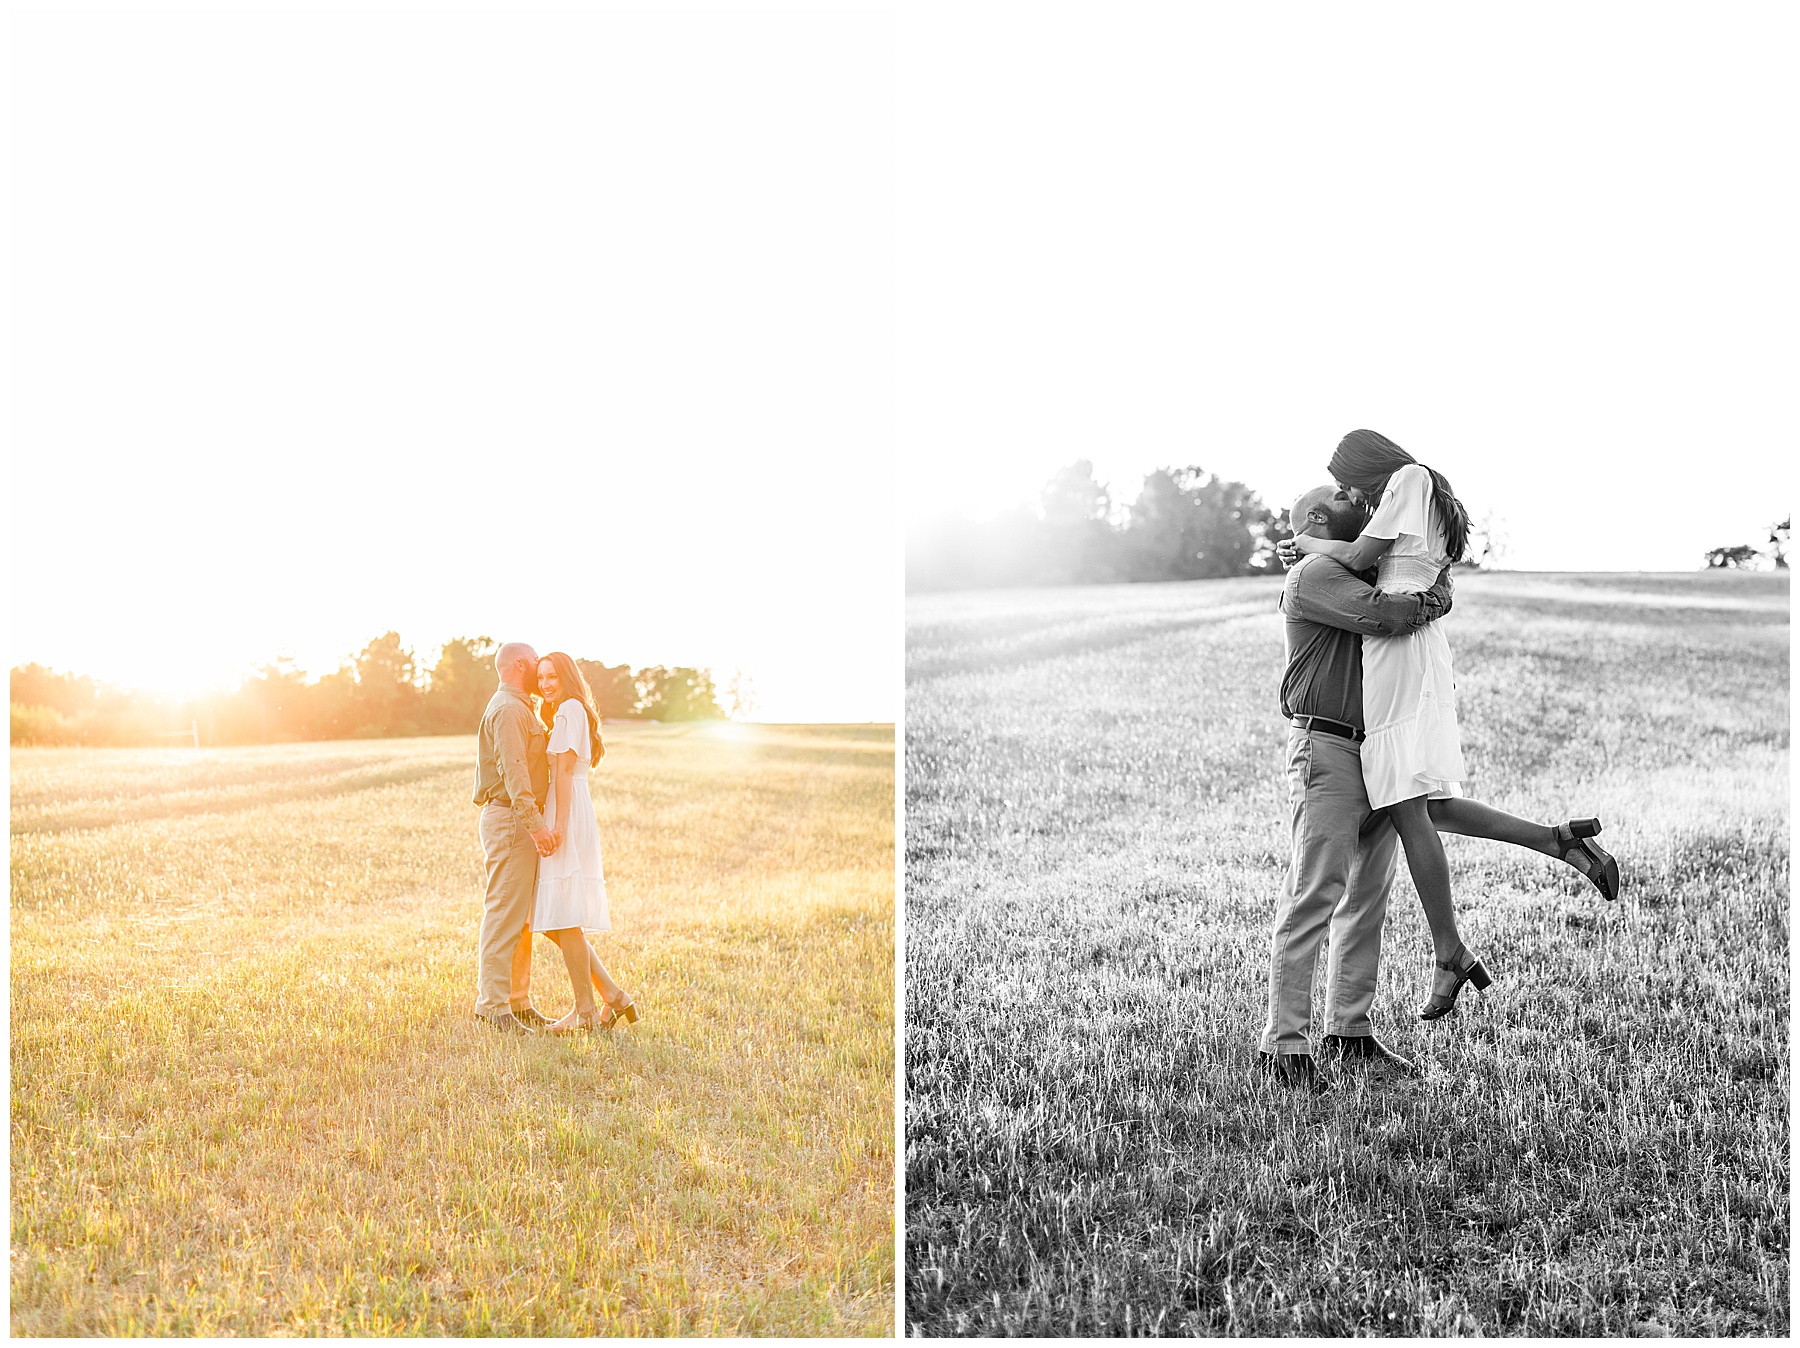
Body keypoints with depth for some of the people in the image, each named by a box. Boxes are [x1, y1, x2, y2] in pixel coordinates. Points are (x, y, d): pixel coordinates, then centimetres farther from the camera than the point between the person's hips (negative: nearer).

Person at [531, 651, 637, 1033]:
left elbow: (564, 772, -14)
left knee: (564, 920, -8)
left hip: (569, 819, -10)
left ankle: (585, 1011, -3)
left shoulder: (569, 709, -7)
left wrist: (558, 825, -18)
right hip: (569, 821, 10)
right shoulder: (567, 712, 23)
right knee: (556, 924, 9)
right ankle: (614, 996, 10)